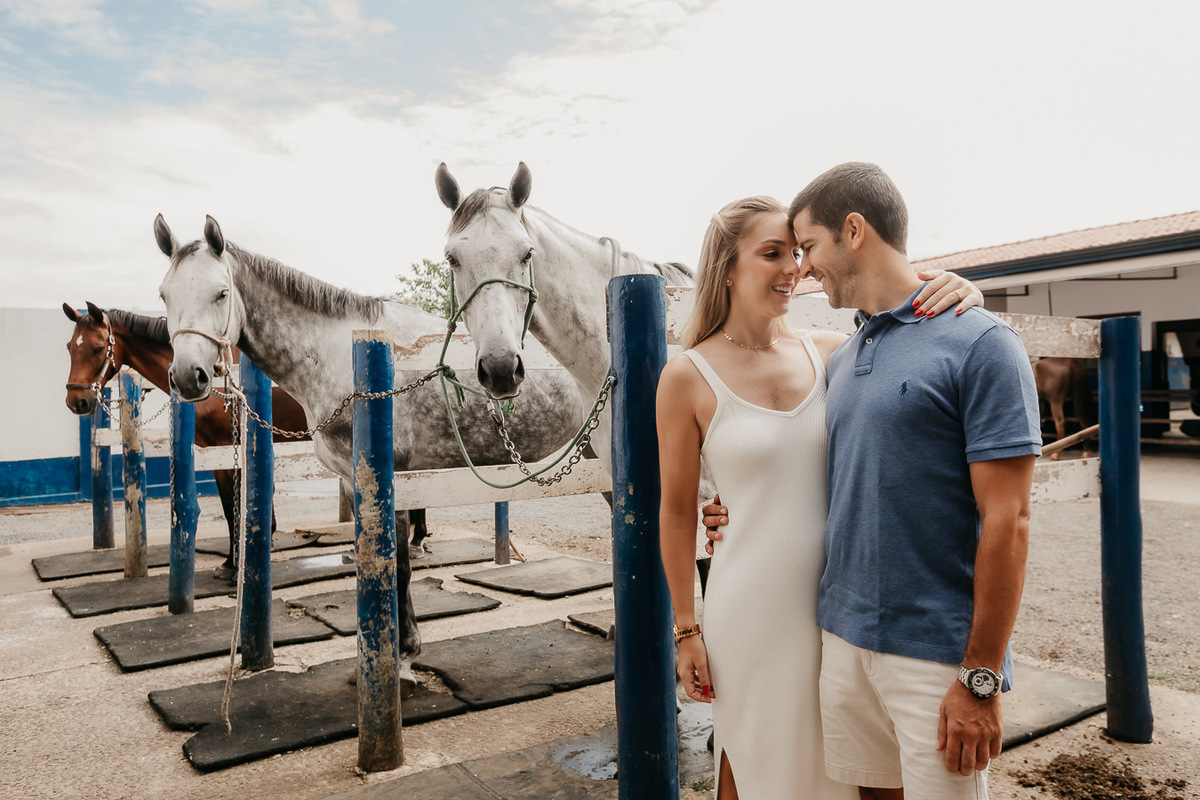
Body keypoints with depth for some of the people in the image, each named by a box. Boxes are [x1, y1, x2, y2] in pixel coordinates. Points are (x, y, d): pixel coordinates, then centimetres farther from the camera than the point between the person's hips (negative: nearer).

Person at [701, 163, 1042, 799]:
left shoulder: (979, 343, -11)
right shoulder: (842, 360, 11)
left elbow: (1005, 520, -15)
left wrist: (981, 678, -15)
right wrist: (752, 518, 14)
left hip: (937, 651, -6)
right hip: (842, 634, 6)